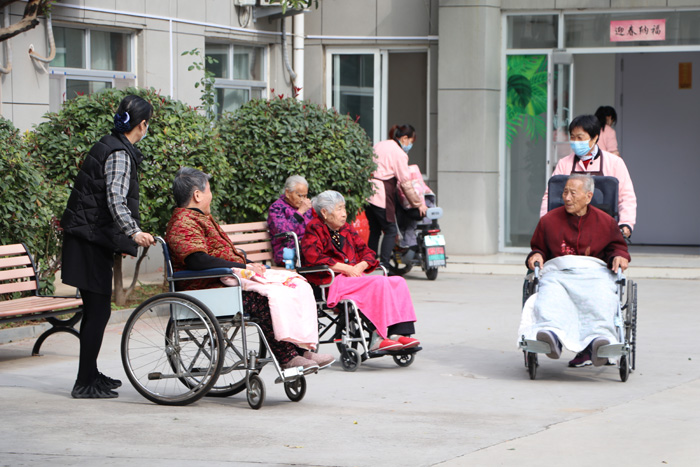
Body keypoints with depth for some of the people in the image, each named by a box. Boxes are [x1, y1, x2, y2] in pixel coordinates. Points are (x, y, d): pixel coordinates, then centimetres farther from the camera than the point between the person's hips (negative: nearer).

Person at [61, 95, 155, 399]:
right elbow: (116, 200, -27)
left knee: (95, 309, 17)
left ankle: (90, 374, 26)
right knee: (98, 310, -7)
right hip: (92, 240, -10)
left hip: (88, 237, 10)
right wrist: (134, 232, -41)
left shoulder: (108, 146, 16)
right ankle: (85, 383, -4)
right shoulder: (120, 154, -14)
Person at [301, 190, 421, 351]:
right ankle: (378, 337, -35)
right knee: (379, 283, -29)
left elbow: (367, 252, 23)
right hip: (331, 282, -8)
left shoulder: (346, 229, 25)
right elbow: (313, 256, -15)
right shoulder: (315, 229, 2)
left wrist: (360, 266, -3)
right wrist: (346, 268, -17)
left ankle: (398, 333, -28)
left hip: (355, 277, 8)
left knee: (398, 282, -13)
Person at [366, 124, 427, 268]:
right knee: (391, 230, -2)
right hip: (381, 194, -8)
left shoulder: (379, 145, 18)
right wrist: (419, 204, -2)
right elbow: (405, 183, -8)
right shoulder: (399, 153, -7)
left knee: (374, 230, 15)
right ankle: (384, 265, -11)